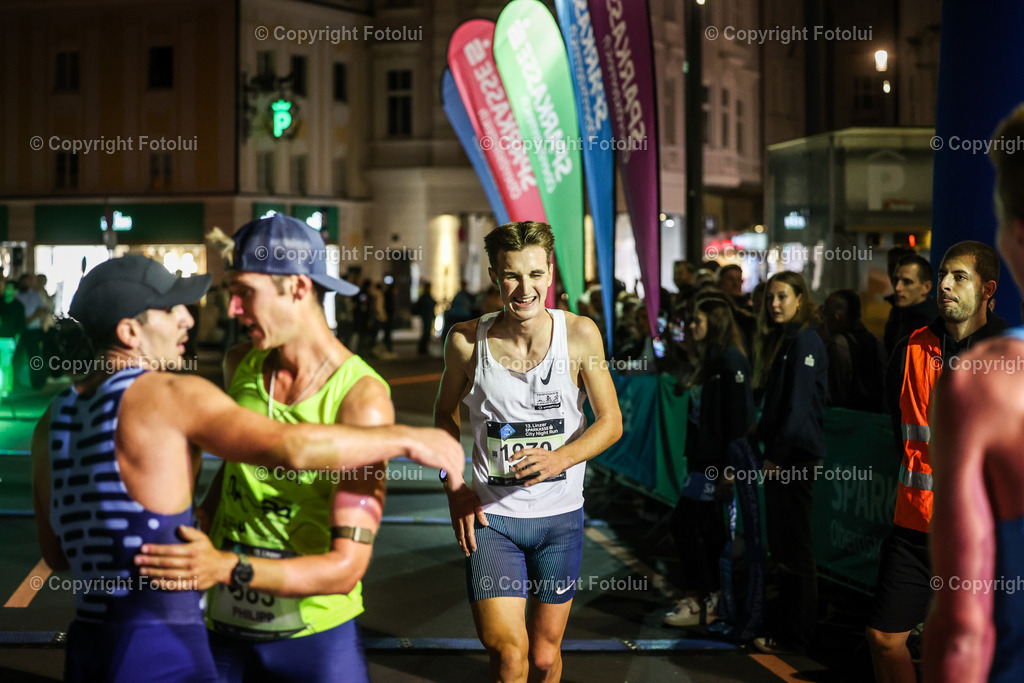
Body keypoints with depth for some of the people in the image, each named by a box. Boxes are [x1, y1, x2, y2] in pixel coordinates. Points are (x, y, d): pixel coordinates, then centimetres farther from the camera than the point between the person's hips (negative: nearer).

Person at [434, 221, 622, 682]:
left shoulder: (579, 334, -8)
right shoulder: (466, 341, -7)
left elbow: (611, 421, -2)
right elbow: (445, 414, 11)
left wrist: (561, 458, -21)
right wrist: (454, 485, -1)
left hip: (560, 515, 1)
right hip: (491, 515, -1)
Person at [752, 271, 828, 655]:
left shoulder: (805, 341, -12)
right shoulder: (780, 340, 17)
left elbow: (799, 405, -16)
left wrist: (777, 456, -16)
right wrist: (762, 431, 13)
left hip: (796, 455, -10)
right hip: (781, 456, 10)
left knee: (794, 547, -4)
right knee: (782, 545, 13)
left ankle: (795, 637, 1)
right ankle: (783, 625, 21)